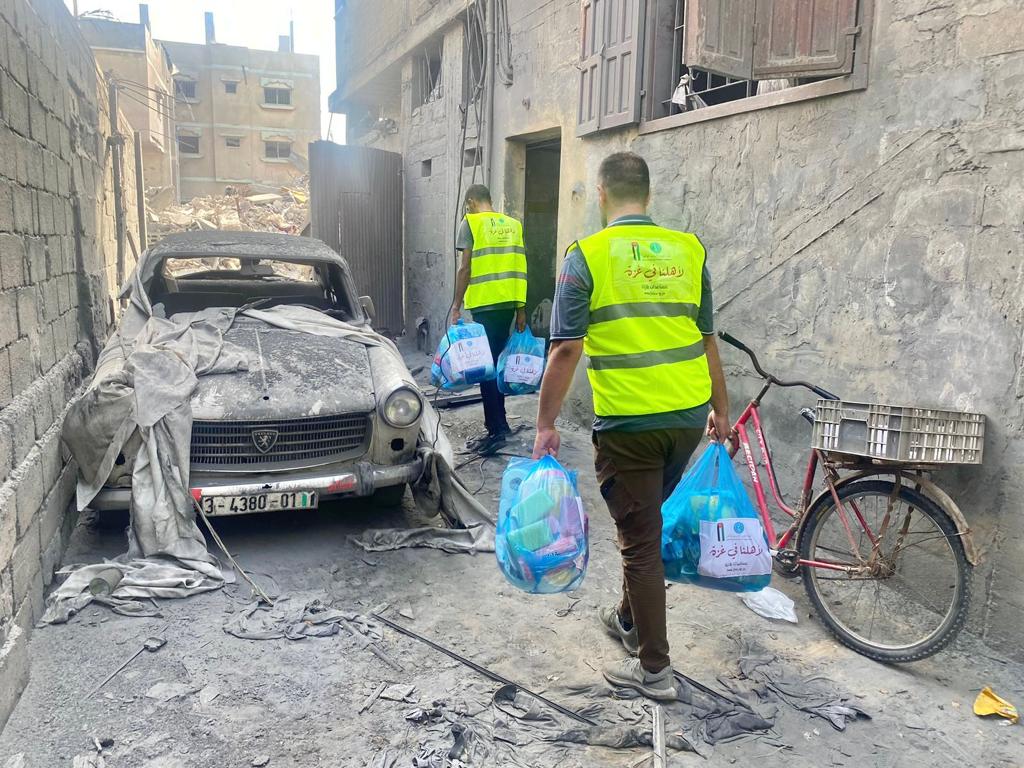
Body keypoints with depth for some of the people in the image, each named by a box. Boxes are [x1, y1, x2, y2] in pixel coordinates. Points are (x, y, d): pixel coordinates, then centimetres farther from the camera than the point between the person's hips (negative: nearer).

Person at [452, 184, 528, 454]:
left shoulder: (471, 222, -3)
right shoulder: (513, 224, 12)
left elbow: (465, 269, -9)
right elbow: (520, 268, 10)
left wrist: (456, 306, -4)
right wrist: (521, 309, 14)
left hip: (485, 303, -6)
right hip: (509, 302, 6)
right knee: (499, 362, 15)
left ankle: (496, 430, -3)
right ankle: (499, 423, 22)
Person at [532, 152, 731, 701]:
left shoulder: (586, 255, -7)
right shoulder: (687, 251, 6)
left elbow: (566, 350, -12)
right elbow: (706, 340, 11)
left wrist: (545, 424, -4)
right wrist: (720, 410, 21)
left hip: (628, 423, -5)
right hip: (689, 416, 5)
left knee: (640, 538, 7)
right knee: (646, 521, 24)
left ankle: (654, 669, 19)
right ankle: (629, 619, 42)